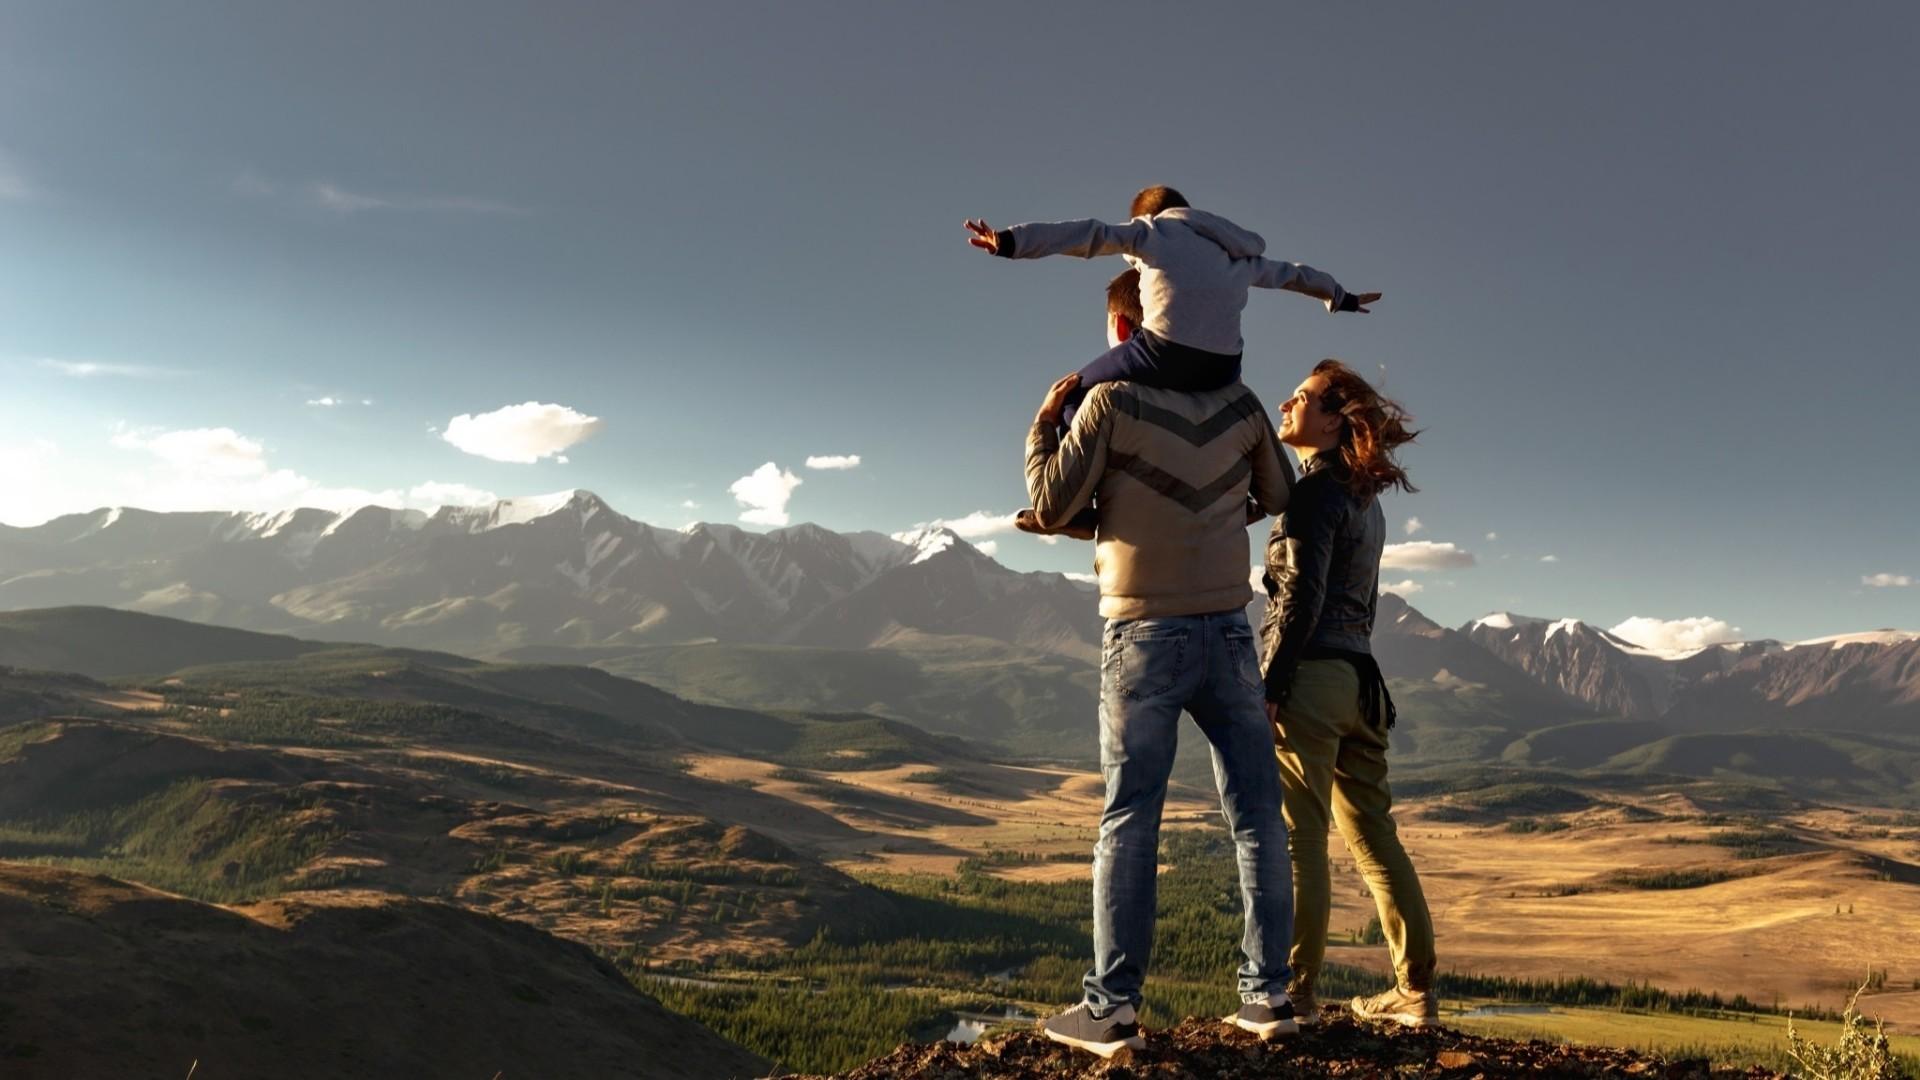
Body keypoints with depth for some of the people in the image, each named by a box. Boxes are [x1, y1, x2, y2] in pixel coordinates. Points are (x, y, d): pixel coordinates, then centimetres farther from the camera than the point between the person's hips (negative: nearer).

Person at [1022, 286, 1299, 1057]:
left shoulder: (1112, 400, -6)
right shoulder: (1240, 403, 6)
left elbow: (1051, 509, -5)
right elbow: (1281, 499, 18)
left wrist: (1044, 422, 7)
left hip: (1144, 637, -3)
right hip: (1228, 633, 4)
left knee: (1129, 822, -2)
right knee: (1256, 817, 7)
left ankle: (1112, 1009, -3)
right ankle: (1266, 994, 9)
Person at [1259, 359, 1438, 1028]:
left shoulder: (1316, 490, -8)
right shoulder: (1366, 498, 18)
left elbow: (1301, 597, -15)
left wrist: (1270, 684, -16)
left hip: (1310, 676, -9)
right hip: (1358, 677, 9)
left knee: (1296, 841, -5)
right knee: (1374, 839, 12)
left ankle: (1295, 996, 0)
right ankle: (1416, 992, 17)